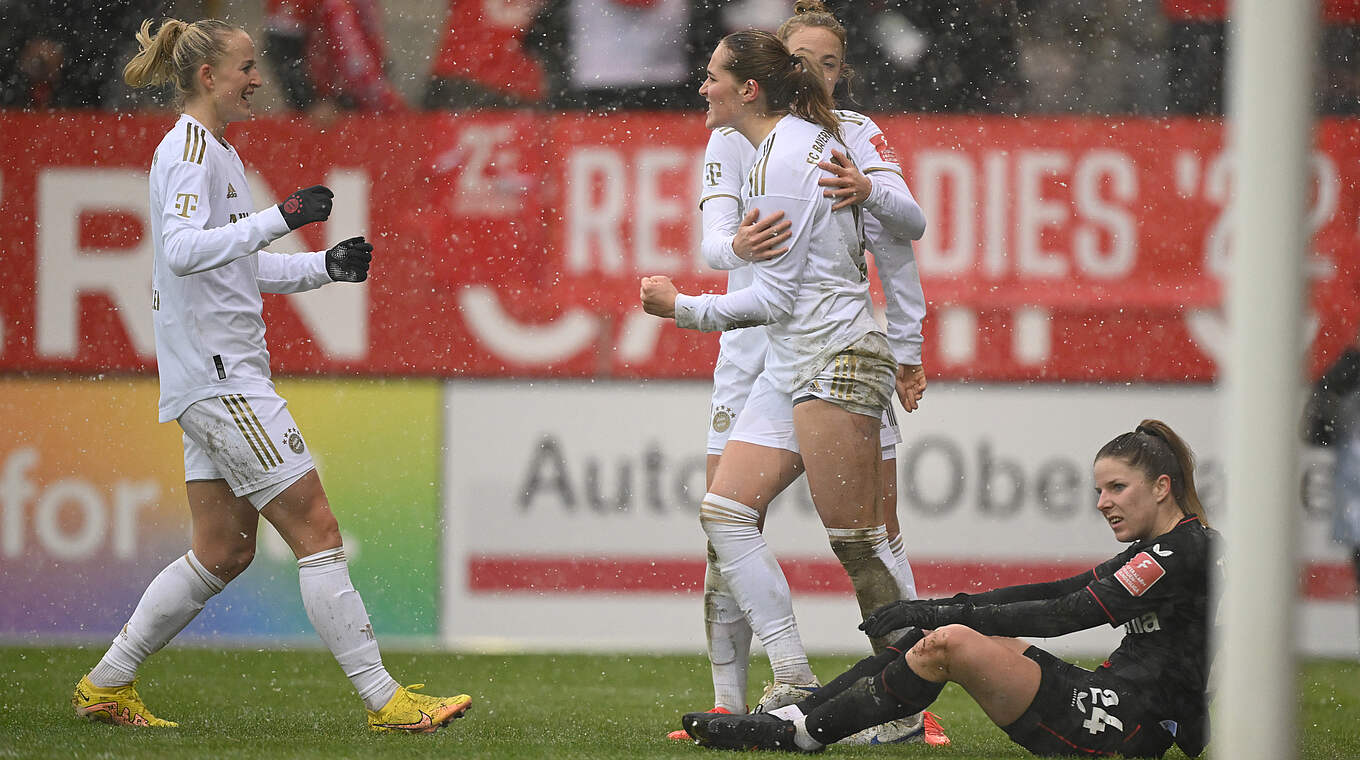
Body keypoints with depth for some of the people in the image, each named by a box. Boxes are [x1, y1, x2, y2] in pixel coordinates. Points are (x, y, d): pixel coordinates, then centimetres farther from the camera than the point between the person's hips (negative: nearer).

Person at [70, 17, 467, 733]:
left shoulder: (213, 151, 20)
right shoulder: (190, 150, -12)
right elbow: (183, 249, -27)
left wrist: (325, 265, 14)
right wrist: (279, 217, -32)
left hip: (217, 379, 11)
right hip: (217, 374, -11)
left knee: (224, 551, 11)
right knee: (316, 527, -10)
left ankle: (106, 685, 17)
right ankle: (384, 700, -9)